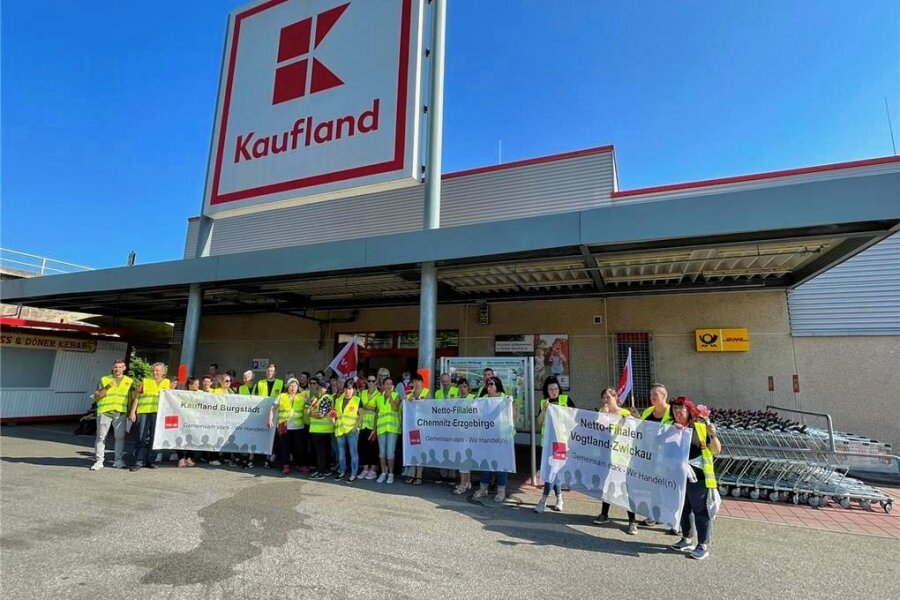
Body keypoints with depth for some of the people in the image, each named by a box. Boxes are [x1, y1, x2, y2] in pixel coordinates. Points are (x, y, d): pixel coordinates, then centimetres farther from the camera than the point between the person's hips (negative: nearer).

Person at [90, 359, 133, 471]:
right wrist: (106, 388, -10)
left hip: (120, 412, 0)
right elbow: (96, 397, 5)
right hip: (104, 411, 0)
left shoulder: (129, 381, 12)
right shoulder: (104, 379, 10)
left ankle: (118, 460, 8)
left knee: (120, 437, 1)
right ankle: (99, 461, 8)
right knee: (101, 437, 1)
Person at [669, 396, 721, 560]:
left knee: (700, 510, 4)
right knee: (683, 509, 16)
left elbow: (717, 450, -5)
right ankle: (687, 540, 31)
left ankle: (703, 546, 15)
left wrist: (713, 435, -22)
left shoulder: (701, 425, -7)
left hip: (698, 475, -5)